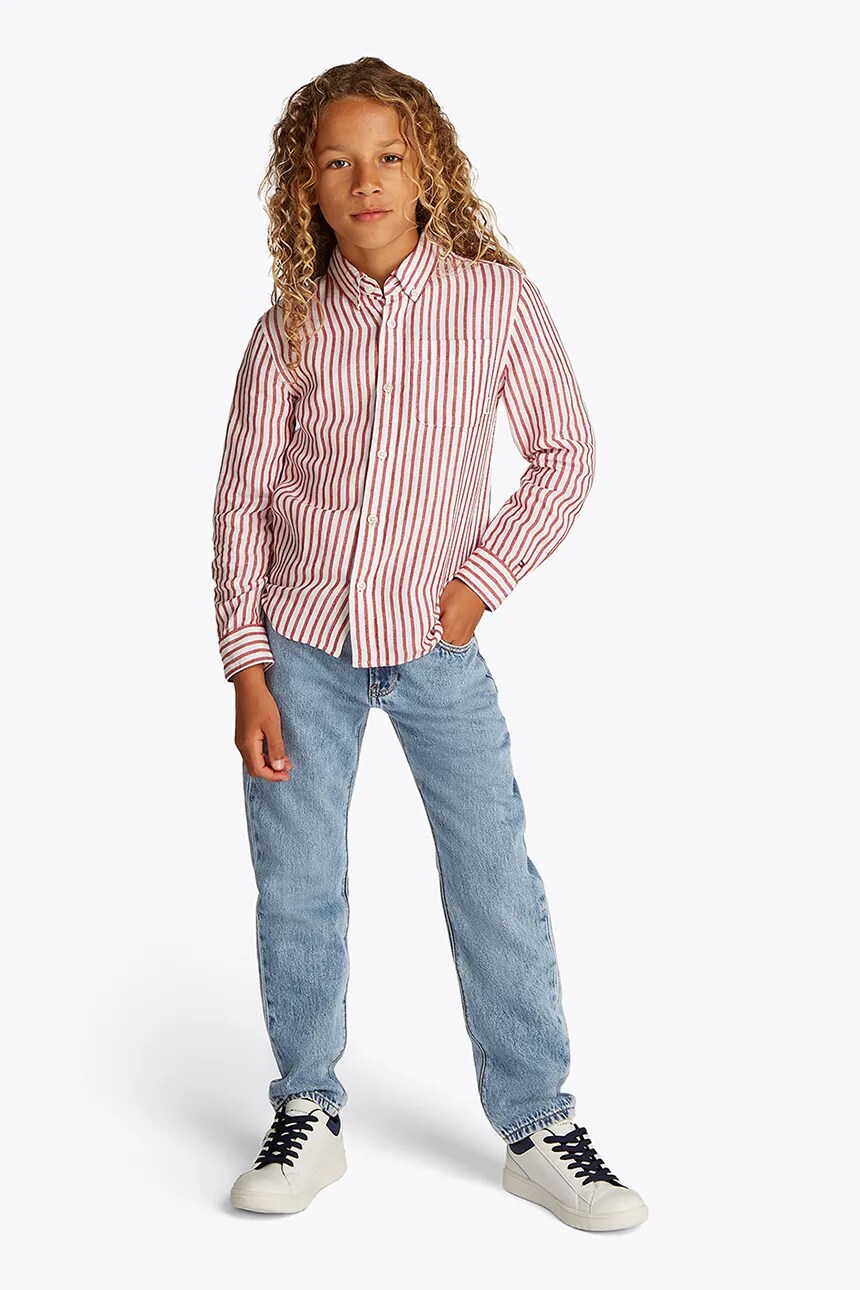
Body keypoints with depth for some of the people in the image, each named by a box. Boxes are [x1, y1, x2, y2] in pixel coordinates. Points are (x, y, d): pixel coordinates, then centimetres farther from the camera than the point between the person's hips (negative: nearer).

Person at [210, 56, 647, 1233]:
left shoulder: (497, 299, -5)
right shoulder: (290, 328, -2)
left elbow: (566, 454, 3)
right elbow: (242, 499, 1)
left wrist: (484, 576, -7)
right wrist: (247, 668, -3)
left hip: (437, 647, -1)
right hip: (303, 647, 1)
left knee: (499, 884, 1)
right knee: (297, 890, 6)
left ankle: (538, 1128, 17)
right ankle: (310, 1119, 24)